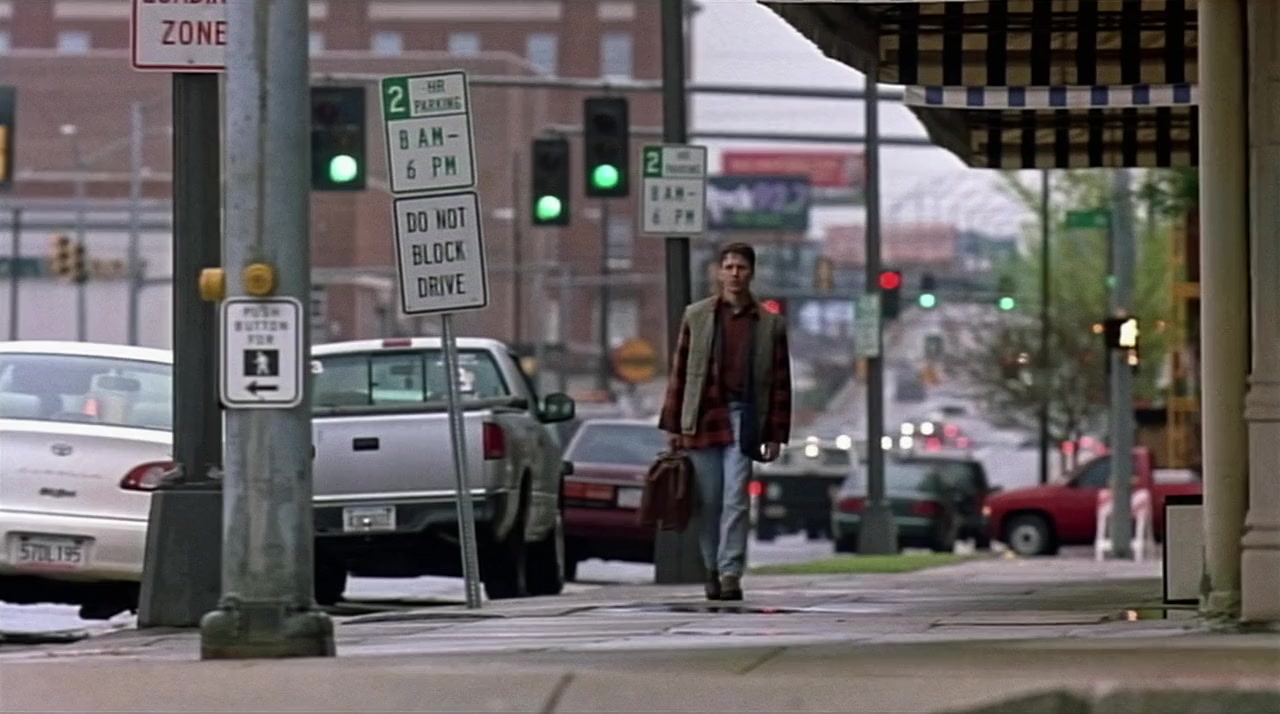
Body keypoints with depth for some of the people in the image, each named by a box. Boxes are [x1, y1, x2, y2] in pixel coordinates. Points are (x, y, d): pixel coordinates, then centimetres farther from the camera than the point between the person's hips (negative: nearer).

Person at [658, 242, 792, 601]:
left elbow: (780, 383, 8)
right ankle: (713, 569, 18)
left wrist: (775, 435, 3)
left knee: (735, 500, -9)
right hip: (702, 417, 1)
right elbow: (679, 372, 9)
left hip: (743, 418, -1)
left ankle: (730, 574, -10)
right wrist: (672, 425, 5)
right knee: (709, 501, 5)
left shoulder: (771, 324, 7)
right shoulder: (697, 316, 9)